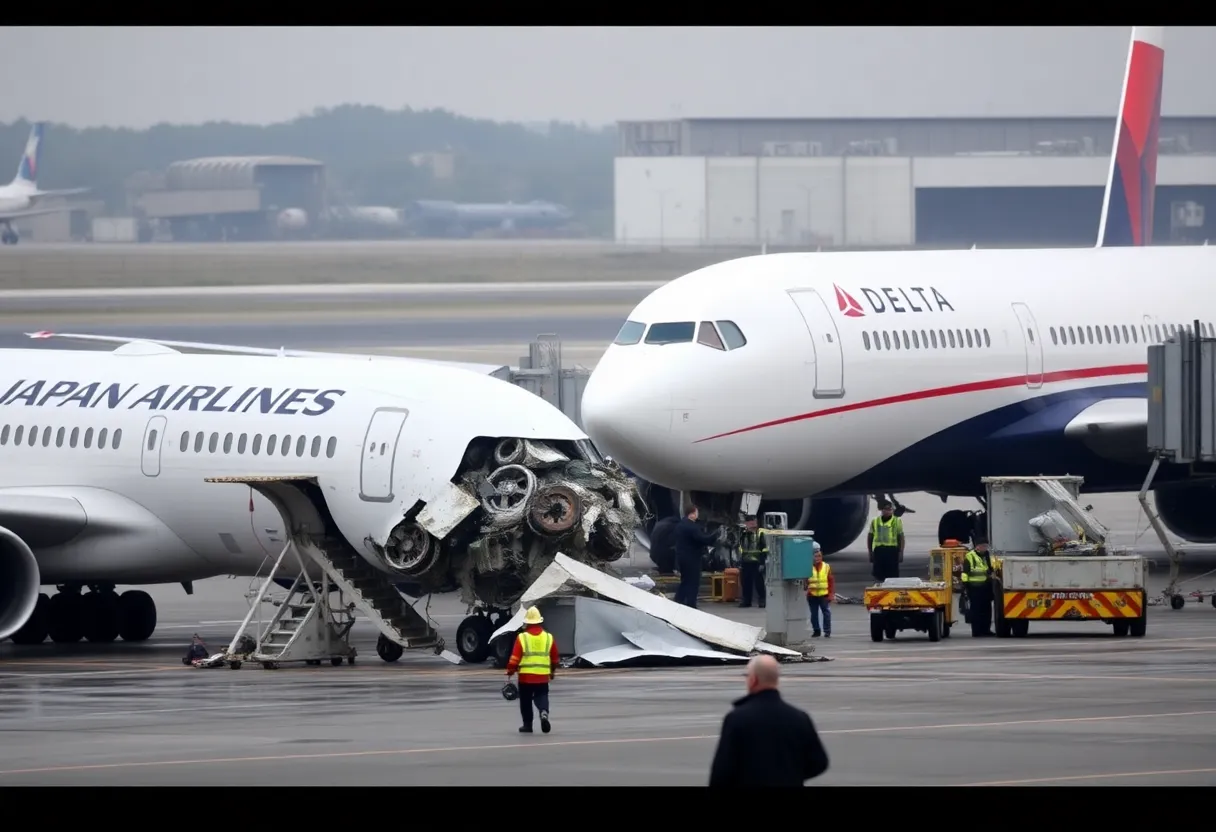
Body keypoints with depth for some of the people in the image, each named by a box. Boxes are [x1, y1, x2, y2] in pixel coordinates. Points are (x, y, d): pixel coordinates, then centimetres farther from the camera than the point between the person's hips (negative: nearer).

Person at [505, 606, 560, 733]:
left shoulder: (522, 638, -7)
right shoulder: (548, 638, 2)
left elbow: (514, 658, -9)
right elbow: (555, 658, 13)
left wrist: (510, 672, 2)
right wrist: (553, 672, 28)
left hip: (526, 676, -2)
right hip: (543, 677, 2)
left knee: (526, 701, 11)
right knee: (541, 697, 9)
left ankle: (527, 725, 16)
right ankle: (544, 713, -21)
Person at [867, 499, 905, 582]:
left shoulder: (897, 522, 3)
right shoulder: (875, 522, 10)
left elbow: (901, 538, 2)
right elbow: (870, 537, 15)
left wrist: (901, 553, -5)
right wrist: (870, 552, 10)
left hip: (892, 550, -2)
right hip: (878, 550, 2)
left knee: (892, 575, -2)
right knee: (879, 575, 3)